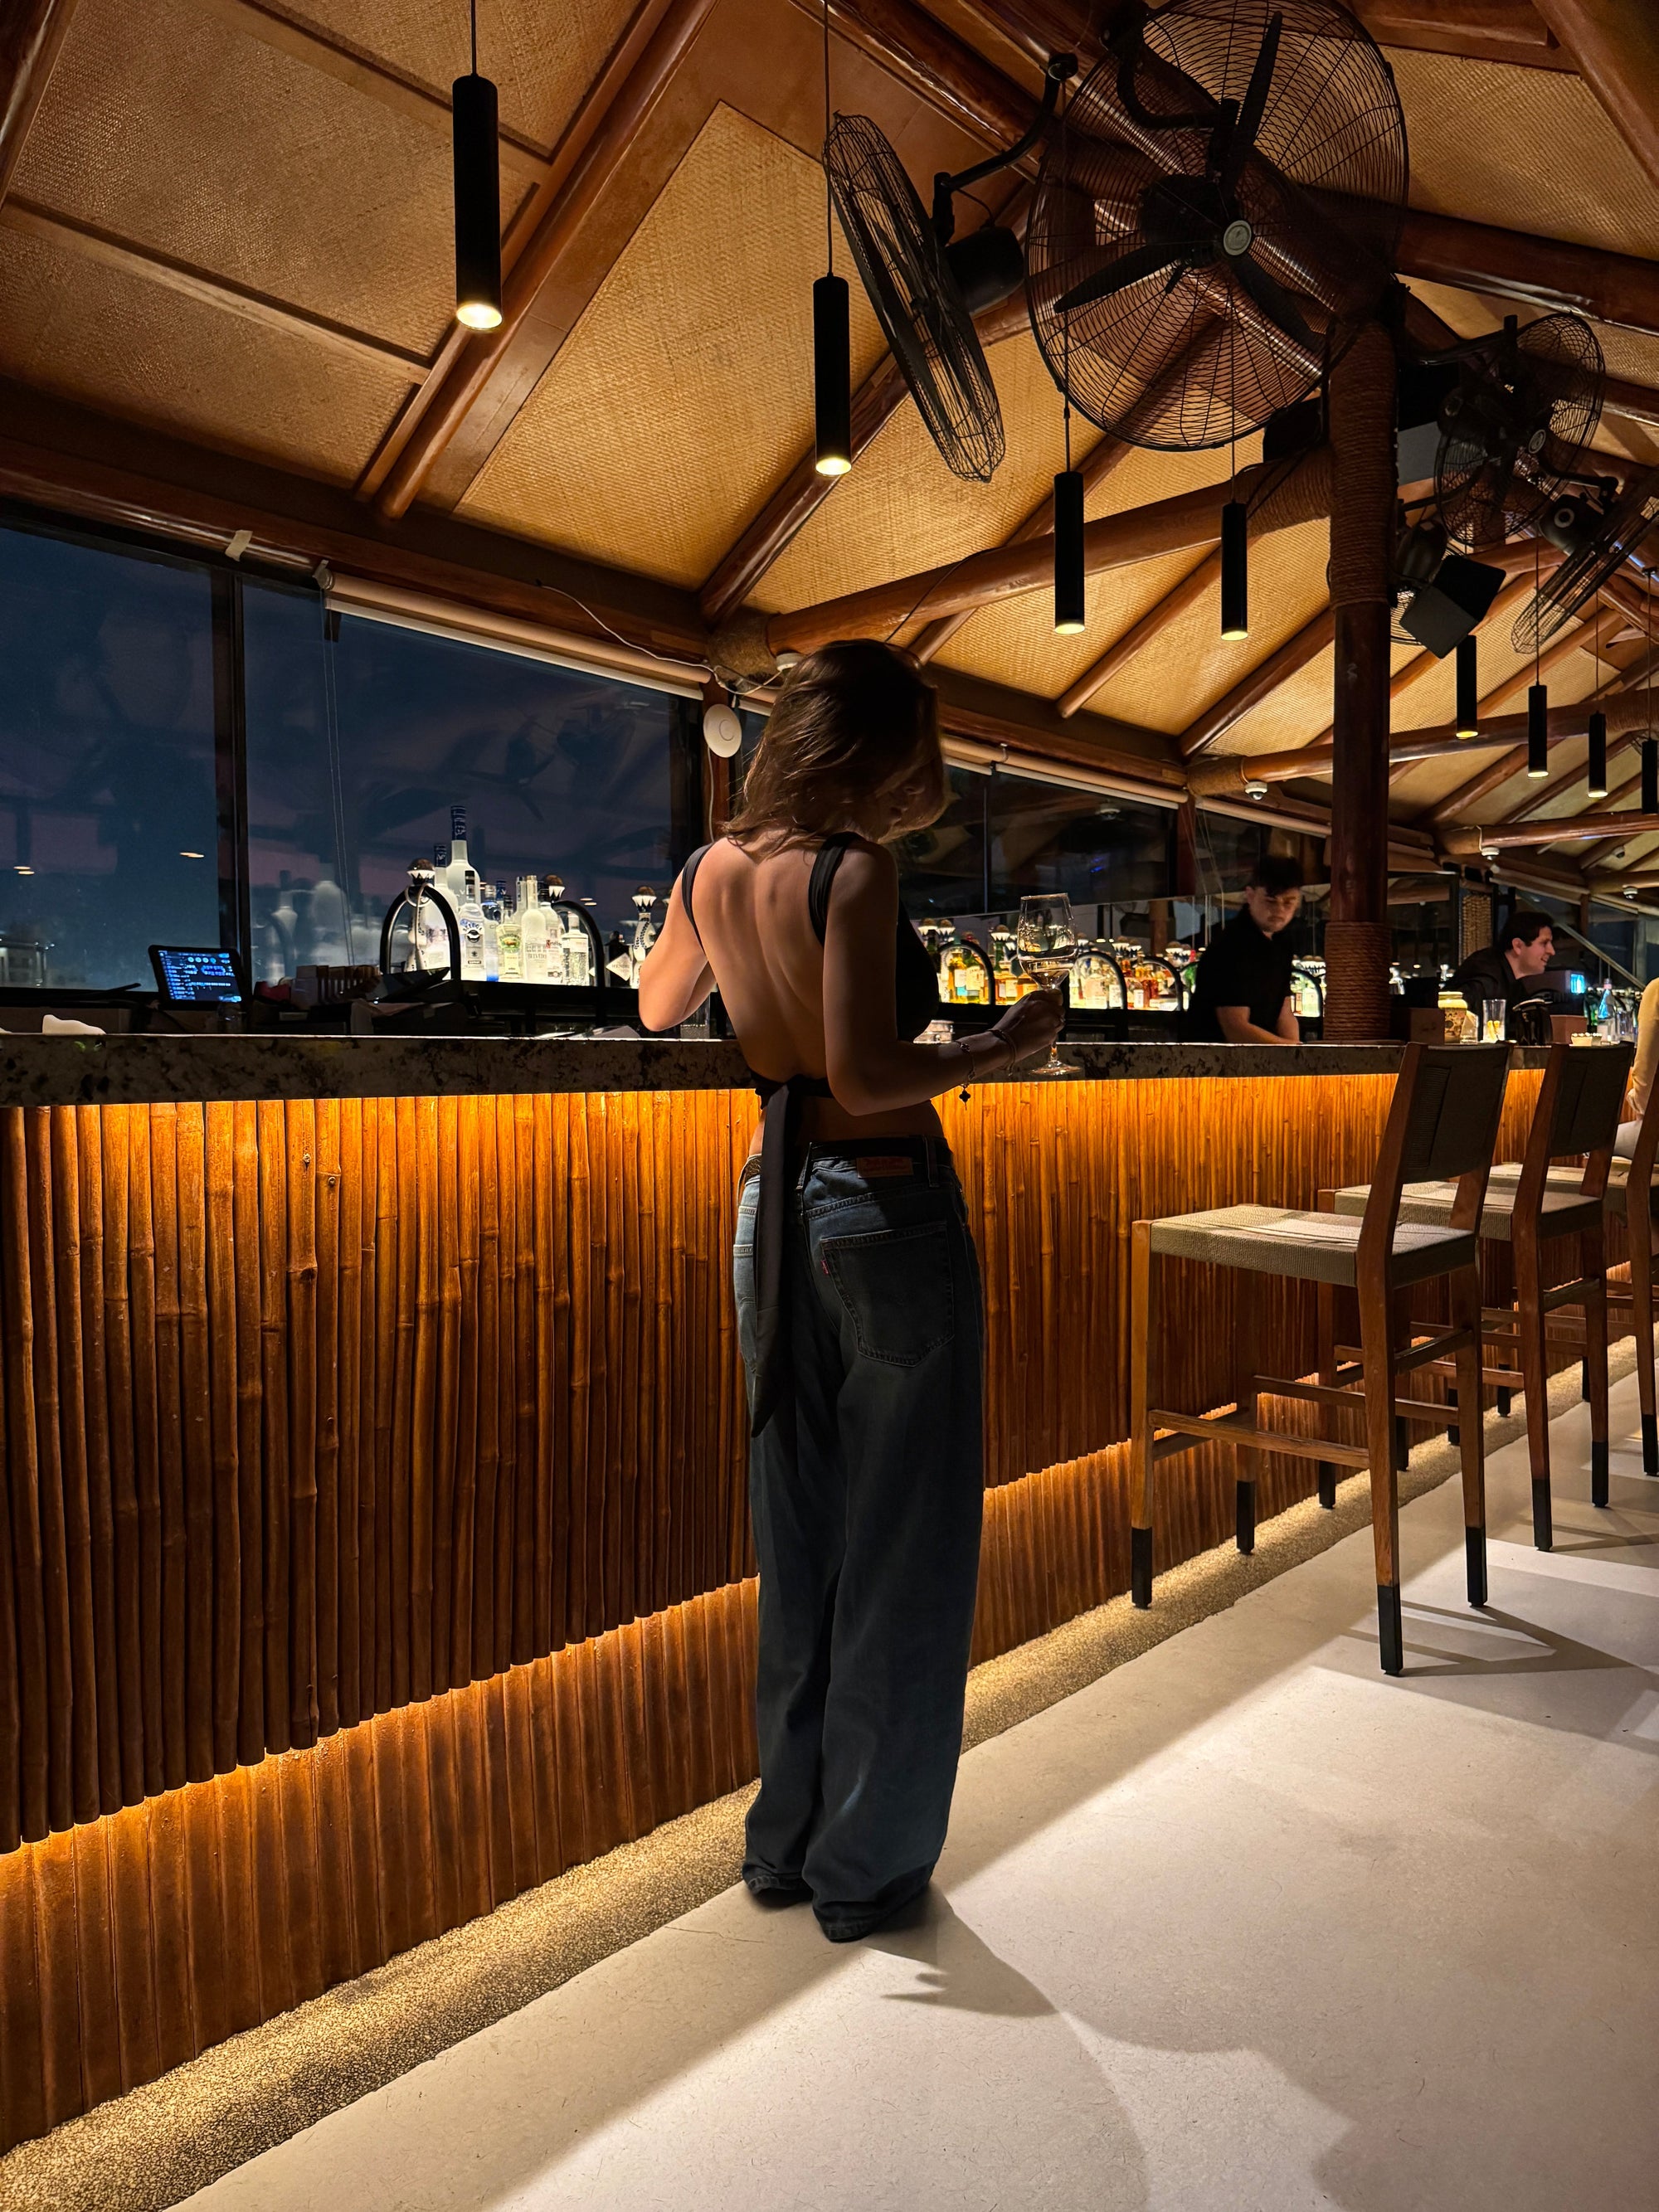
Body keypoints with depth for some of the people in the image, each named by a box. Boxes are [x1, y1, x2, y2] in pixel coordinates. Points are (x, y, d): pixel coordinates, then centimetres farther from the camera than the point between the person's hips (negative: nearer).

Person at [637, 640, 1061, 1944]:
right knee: (903, 1550, 8)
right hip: (889, 1210, -7)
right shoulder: (854, 869, -15)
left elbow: (656, 1012, 22)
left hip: (773, 1207, 7)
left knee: (797, 1543, 17)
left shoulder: (709, 873, 5)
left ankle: (786, 1841, 31)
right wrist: (1003, 1051, -9)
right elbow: (865, 1076, -23)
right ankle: (867, 1868, 21)